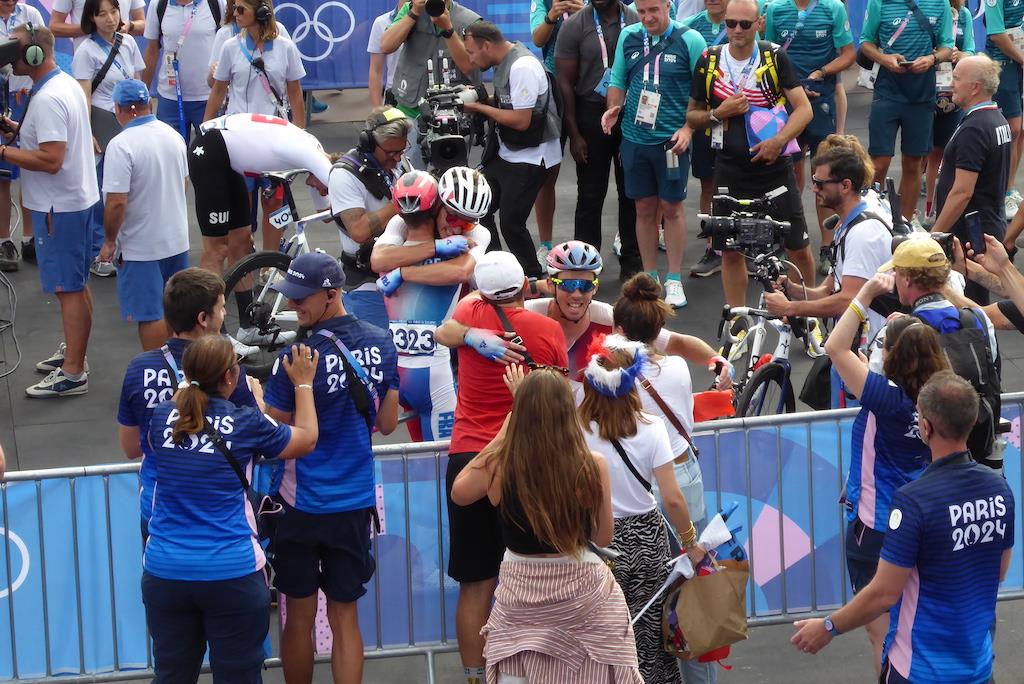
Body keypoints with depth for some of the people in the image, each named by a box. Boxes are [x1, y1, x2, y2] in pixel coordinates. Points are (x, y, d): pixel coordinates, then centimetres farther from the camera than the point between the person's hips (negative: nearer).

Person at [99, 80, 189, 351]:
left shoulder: (121, 145, -22)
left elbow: (117, 202, -24)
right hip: (177, 239, 7)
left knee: (150, 315, 1)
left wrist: (109, 241, -11)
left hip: (140, 247, -7)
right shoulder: (173, 135, 2)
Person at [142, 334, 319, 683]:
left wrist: (188, 387, 34)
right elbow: (307, 437, 10)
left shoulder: (161, 417, -1)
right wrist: (304, 383, 24)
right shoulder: (246, 424, -8)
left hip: (165, 572, 3)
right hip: (233, 573, -3)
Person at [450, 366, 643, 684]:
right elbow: (603, 537, 0)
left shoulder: (497, 466, -13)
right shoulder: (593, 466, -15)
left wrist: (503, 434, 11)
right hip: (583, 591, -1)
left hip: (520, 596, 1)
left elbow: (458, 493, 11)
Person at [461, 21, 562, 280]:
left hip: (530, 158, -10)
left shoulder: (522, 67, -23)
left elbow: (521, 121, -25)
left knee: (510, 223, -9)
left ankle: (534, 280, 8)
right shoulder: (504, 62, 6)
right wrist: (477, 99, 0)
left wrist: (479, 107, -16)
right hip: (505, 153, 10)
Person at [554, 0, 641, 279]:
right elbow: (565, 83, -3)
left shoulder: (638, 22, -1)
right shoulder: (575, 26, -5)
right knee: (590, 196, 4)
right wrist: (574, 134, -7)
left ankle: (632, 263, 20)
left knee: (632, 194, 9)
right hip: (592, 117, -2)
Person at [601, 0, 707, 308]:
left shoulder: (690, 40, -7)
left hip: (672, 140, -3)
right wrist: (613, 109, -4)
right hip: (634, 138, 3)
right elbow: (617, 81, 14)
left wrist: (688, 128, -13)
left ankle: (674, 280, 13)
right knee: (644, 208, 9)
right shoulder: (628, 37, 4)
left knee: (671, 207, 4)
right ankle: (649, 277, 19)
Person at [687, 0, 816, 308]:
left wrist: (778, 141, -21)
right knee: (731, 251, 5)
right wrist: (718, 113, -11)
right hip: (730, 170, 2)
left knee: (798, 248, 2)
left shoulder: (775, 57, -4)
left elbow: (803, 108, -6)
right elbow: (692, 116, 10)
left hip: (773, 165, -2)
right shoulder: (709, 61, 2)